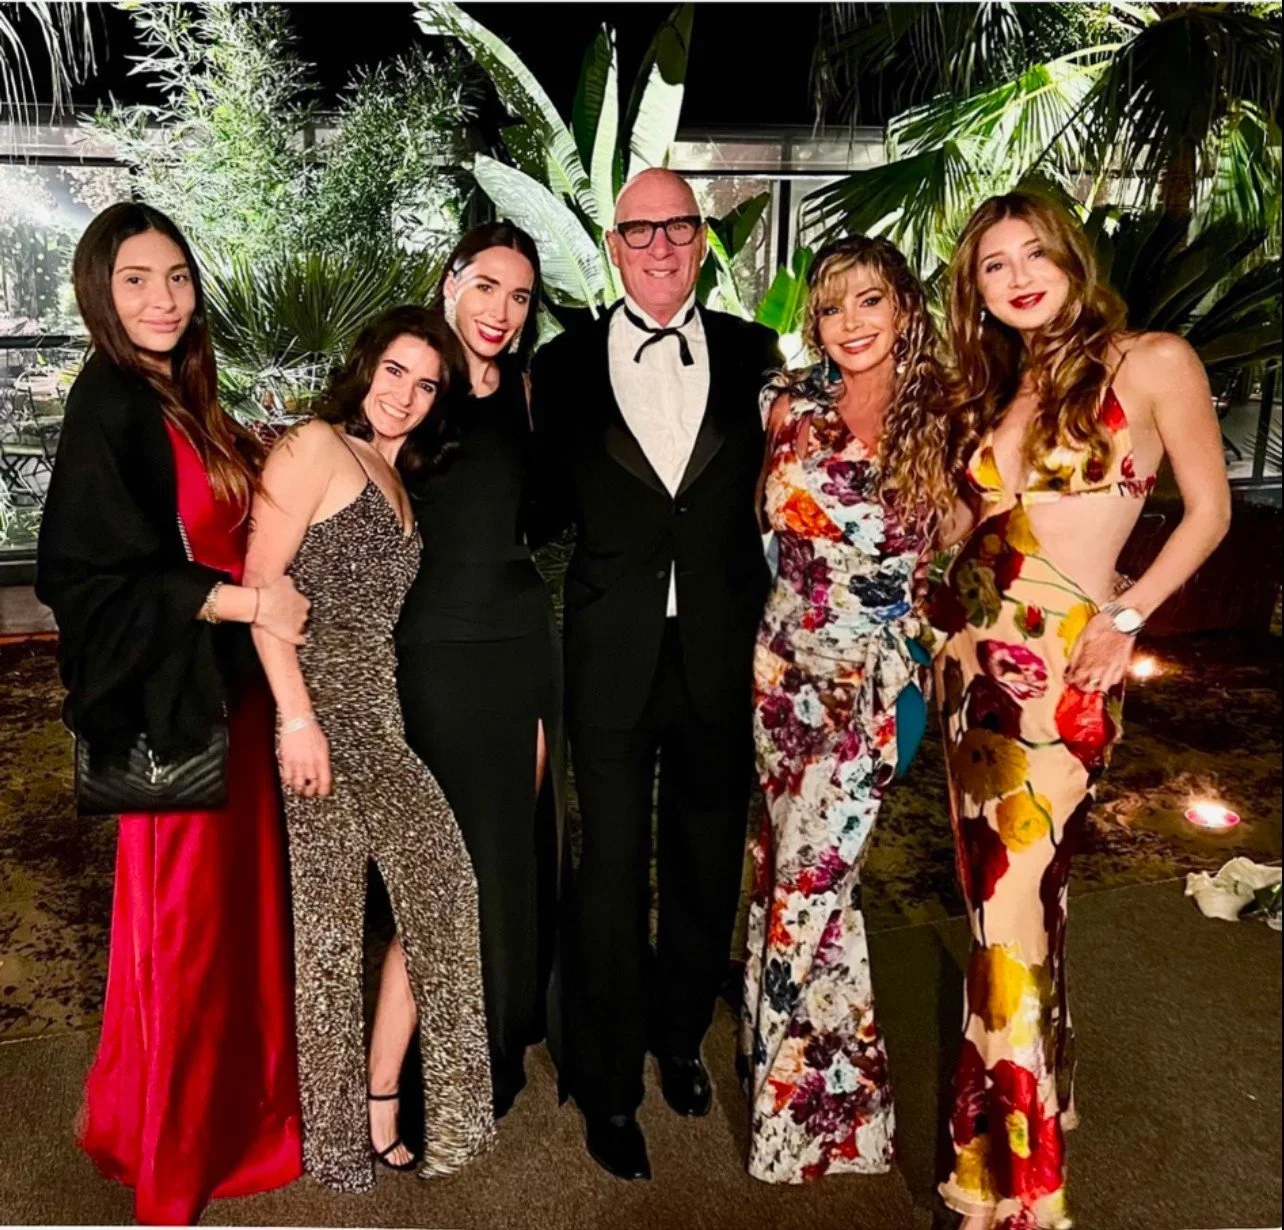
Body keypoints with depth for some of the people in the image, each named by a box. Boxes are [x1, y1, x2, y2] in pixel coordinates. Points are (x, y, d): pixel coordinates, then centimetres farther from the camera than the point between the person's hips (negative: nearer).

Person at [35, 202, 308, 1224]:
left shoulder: (181, 399, 11)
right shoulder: (109, 411, -14)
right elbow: (92, 574, -18)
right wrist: (244, 602, -19)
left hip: (224, 684, 8)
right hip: (169, 699, -8)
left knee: (234, 901, 16)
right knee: (185, 919, 6)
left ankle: (228, 1109, 36)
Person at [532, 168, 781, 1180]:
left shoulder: (753, 356, 3)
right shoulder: (566, 363, 1)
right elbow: (548, 503, 2)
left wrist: (770, 634, -1)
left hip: (723, 658, 2)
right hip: (613, 660, -1)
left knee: (708, 865, 16)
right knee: (612, 874, 8)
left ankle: (680, 1036, 43)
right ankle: (609, 1087, 29)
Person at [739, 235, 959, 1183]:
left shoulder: (941, 416, -4)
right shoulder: (791, 403, 1)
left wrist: (935, 653, -3)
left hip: (879, 673, -3)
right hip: (786, 658, 3)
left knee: (811, 870, -3)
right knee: (792, 854, 11)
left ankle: (801, 1087, 19)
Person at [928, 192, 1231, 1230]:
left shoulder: (1152, 363, -3)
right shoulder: (995, 385, 15)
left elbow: (1209, 509, 1)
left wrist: (1126, 619, -7)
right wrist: (945, 602, 5)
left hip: (1059, 667, -6)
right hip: (974, 655, 6)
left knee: (1013, 915, -6)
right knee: (991, 900, 12)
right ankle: (995, 1136, 30)